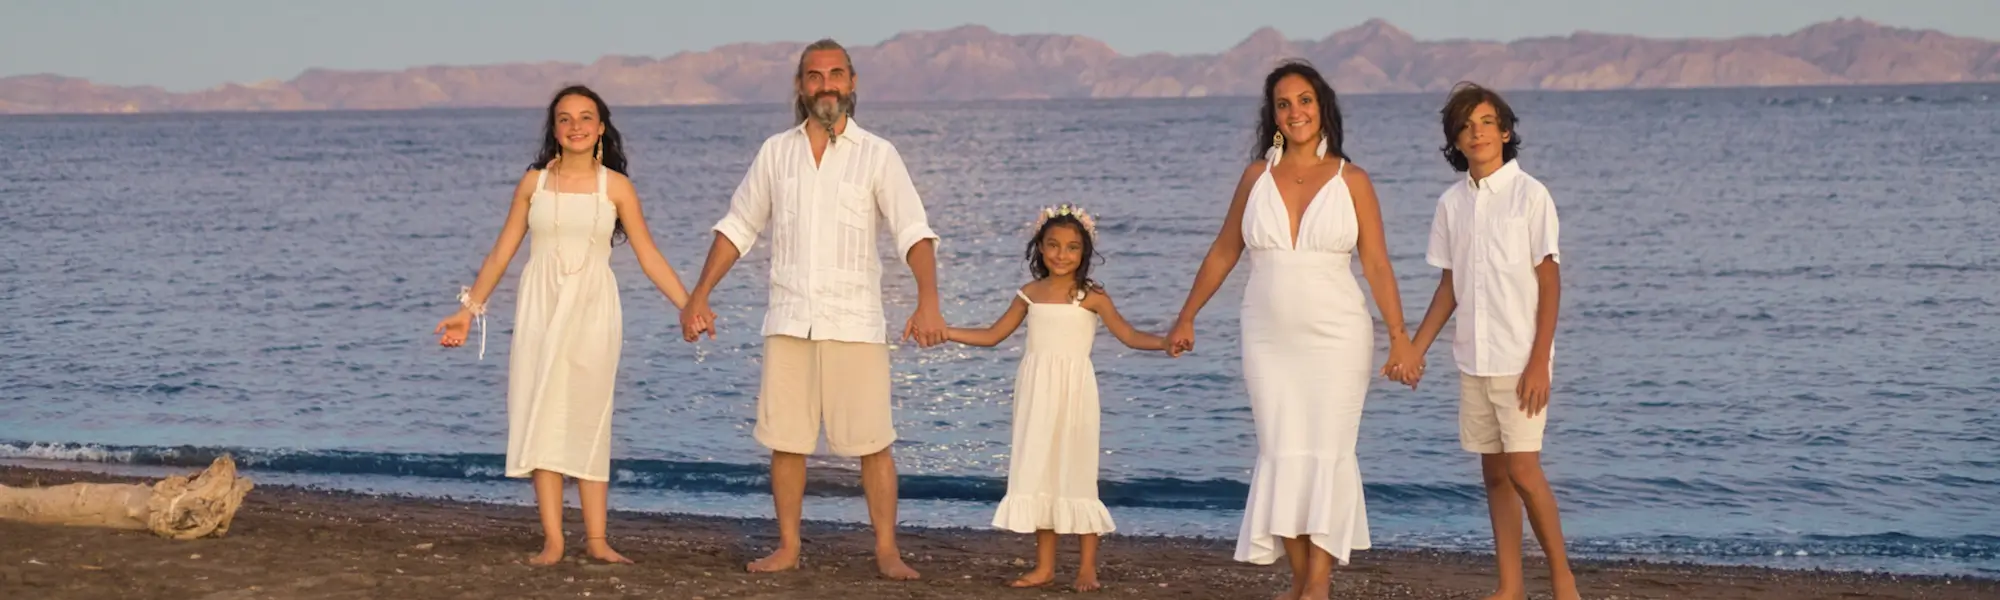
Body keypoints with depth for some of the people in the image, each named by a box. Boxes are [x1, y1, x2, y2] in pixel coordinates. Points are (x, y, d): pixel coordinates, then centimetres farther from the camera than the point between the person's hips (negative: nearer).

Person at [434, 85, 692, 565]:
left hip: (592, 310, -1)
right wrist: (469, 309, 8)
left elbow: (648, 256, 3)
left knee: (589, 418, 1)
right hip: (541, 308, 1)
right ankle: (552, 539, -2)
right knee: (542, 416, -3)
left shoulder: (615, 187, 2)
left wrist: (688, 306, -4)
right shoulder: (534, 182, 5)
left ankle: (596, 538, 4)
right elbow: (502, 252, 9)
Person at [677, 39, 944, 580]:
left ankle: (887, 550, 5)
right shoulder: (776, 152, 8)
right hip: (788, 320, 3)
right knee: (785, 439, 6)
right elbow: (737, 228, 14)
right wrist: (700, 295, 8)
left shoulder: (878, 155, -2)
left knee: (872, 442, -3)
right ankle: (788, 547, 16)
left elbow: (914, 231, -11)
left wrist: (928, 300, -26)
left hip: (854, 323, -3)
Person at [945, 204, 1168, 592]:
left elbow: (1129, 335, -6)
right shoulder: (1031, 294, 8)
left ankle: (1087, 567, 6)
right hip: (1036, 392, 4)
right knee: (1038, 473, 5)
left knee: (1076, 474, -3)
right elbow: (992, 335, 14)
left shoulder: (1090, 297, -3)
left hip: (1073, 392, -4)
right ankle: (1045, 566, 13)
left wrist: (1165, 342, -24)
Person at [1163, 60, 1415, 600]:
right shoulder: (1257, 175, 6)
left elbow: (1377, 264, -1)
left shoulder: (1351, 181, 0)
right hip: (1269, 339, 2)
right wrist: (1187, 317, 15)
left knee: (1327, 452, -5)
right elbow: (1223, 252, 13)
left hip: (1336, 338, -2)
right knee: (1282, 452, 1)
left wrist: (1398, 334, -9)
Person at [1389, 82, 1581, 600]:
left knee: (1523, 470, -10)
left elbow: (1550, 282, -8)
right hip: (1474, 358, 5)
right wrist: (1415, 350, 9)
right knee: (1494, 473, 8)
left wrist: (1539, 361, -14)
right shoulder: (1452, 202, 7)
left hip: (1520, 358, -5)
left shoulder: (1529, 195, -8)